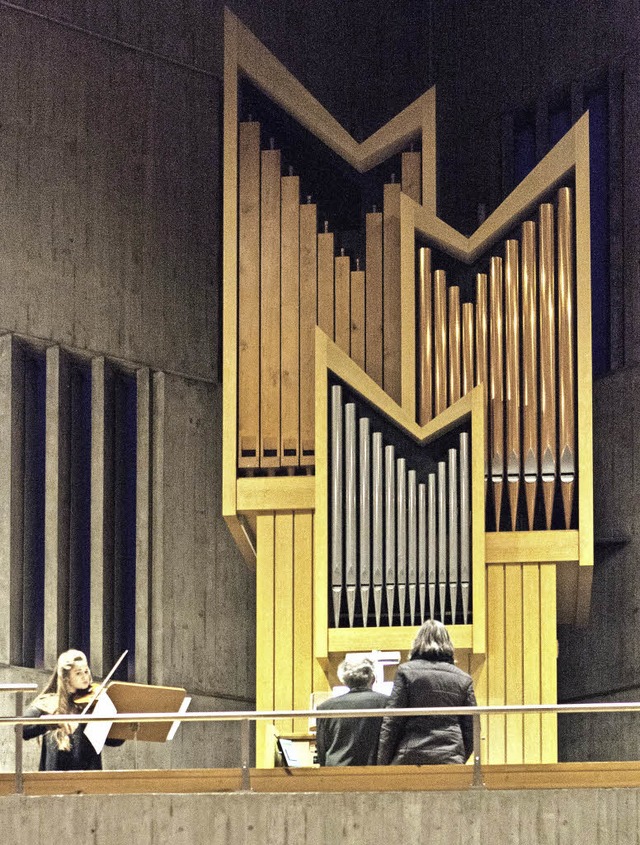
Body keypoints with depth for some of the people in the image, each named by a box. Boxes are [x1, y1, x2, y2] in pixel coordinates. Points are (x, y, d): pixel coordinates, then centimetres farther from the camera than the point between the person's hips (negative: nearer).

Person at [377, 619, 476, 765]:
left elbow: (391, 722, 0)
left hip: (412, 758, -2)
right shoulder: (463, 679, 11)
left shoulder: (406, 671, 2)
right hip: (451, 759, 2)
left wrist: (383, 763, 5)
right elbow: (470, 731, 11)